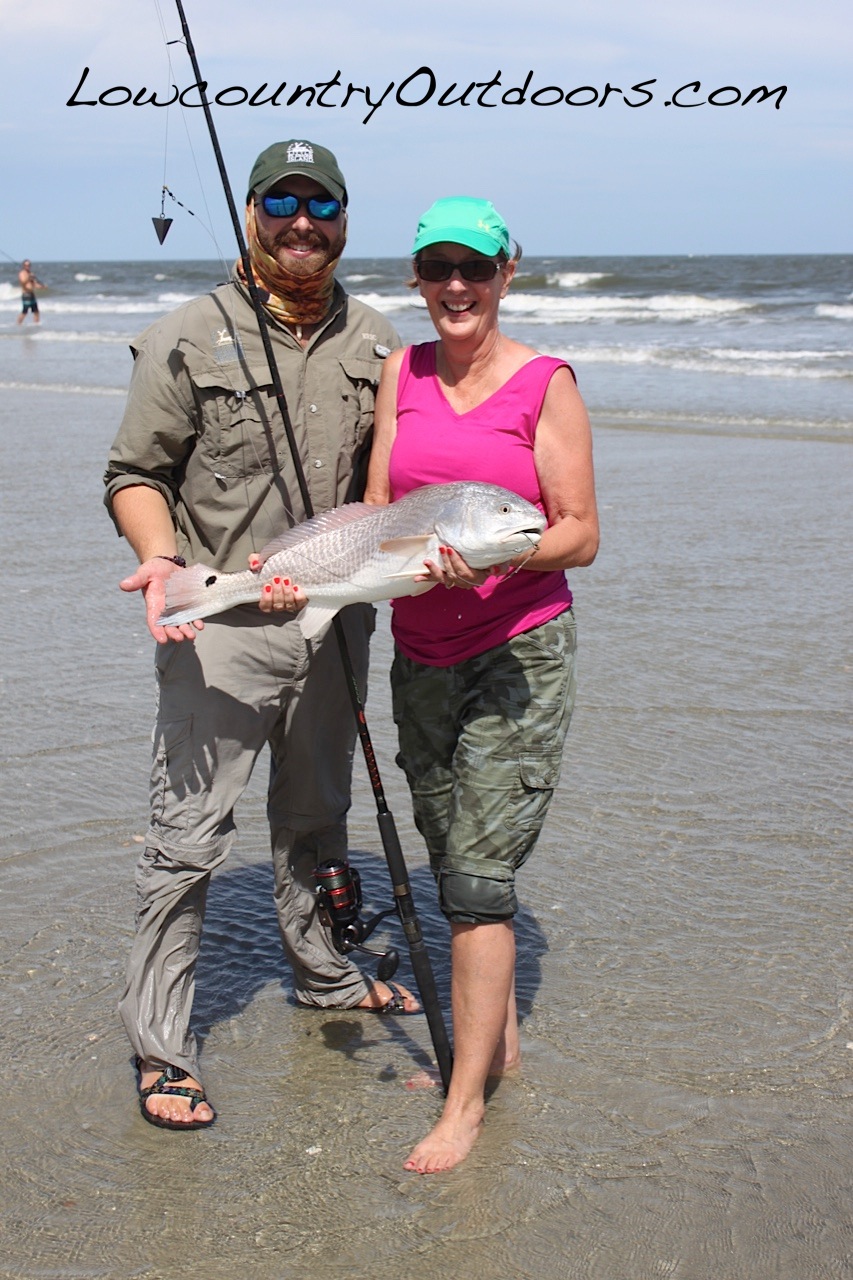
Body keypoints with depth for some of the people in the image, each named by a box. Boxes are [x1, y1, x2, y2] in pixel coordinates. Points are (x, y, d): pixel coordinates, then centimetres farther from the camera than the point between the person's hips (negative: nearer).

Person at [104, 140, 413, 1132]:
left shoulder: (373, 342, 8)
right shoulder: (189, 340, -5)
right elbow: (135, 473, -3)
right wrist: (161, 557, -20)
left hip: (333, 621, 5)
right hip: (220, 625, -4)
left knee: (317, 815, 21)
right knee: (187, 835, -4)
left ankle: (323, 973, 41)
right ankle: (158, 1043, 8)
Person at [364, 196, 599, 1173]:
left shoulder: (545, 384, -5)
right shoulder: (401, 372, 7)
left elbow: (581, 535, -7)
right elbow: (375, 510, 6)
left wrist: (497, 554, -25)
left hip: (518, 653, -5)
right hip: (421, 654, 5)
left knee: (478, 873, -8)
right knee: (452, 861, 15)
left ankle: (465, 1101, 3)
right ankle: (500, 1033, 35)